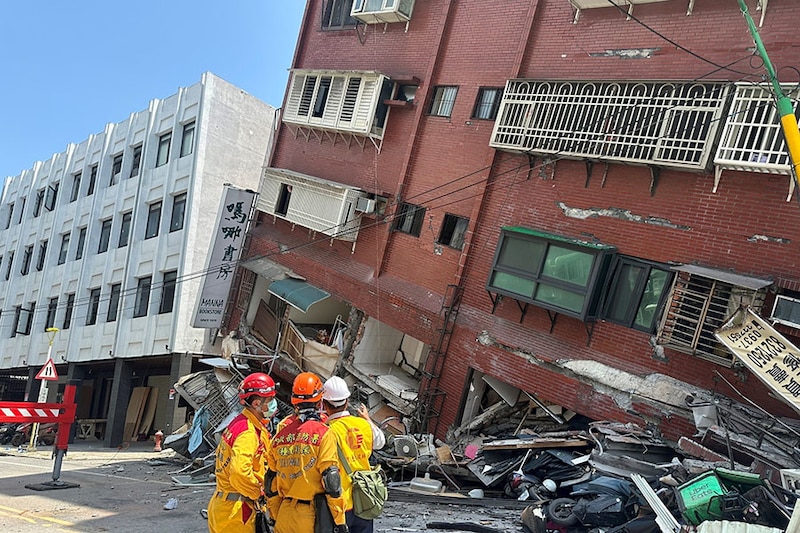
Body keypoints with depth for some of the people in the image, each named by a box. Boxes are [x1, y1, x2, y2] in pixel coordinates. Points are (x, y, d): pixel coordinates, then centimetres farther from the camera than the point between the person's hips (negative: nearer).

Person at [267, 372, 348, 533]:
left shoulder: (280, 434, 5)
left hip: (285, 515, 5)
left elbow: (271, 482, 11)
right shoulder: (323, 433, -10)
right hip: (312, 514, -4)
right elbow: (331, 480, -13)